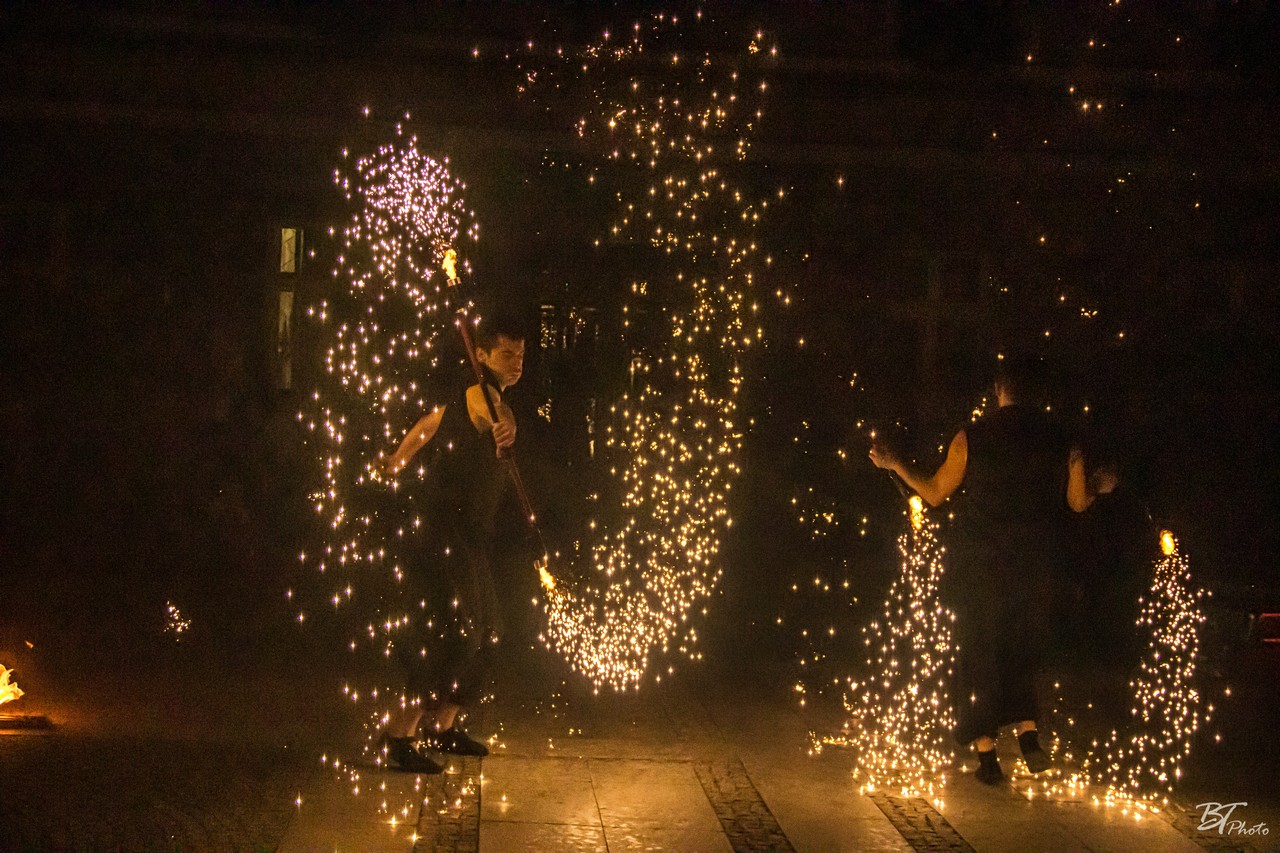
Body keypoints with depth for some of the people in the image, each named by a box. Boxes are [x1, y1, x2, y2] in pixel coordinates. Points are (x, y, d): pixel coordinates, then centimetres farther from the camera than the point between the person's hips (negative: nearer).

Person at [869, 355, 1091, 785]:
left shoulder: (971, 438, -7)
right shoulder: (1060, 440, -2)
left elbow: (934, 492, 0)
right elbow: (1078, 501, 8)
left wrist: (894, 464, 15)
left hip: (979, 568, -2)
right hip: (1036, 568, 2)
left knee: (978, 654, 8)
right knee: (1021, 651, 19)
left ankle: (987, 756, 9)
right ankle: (1028, 732, 4)